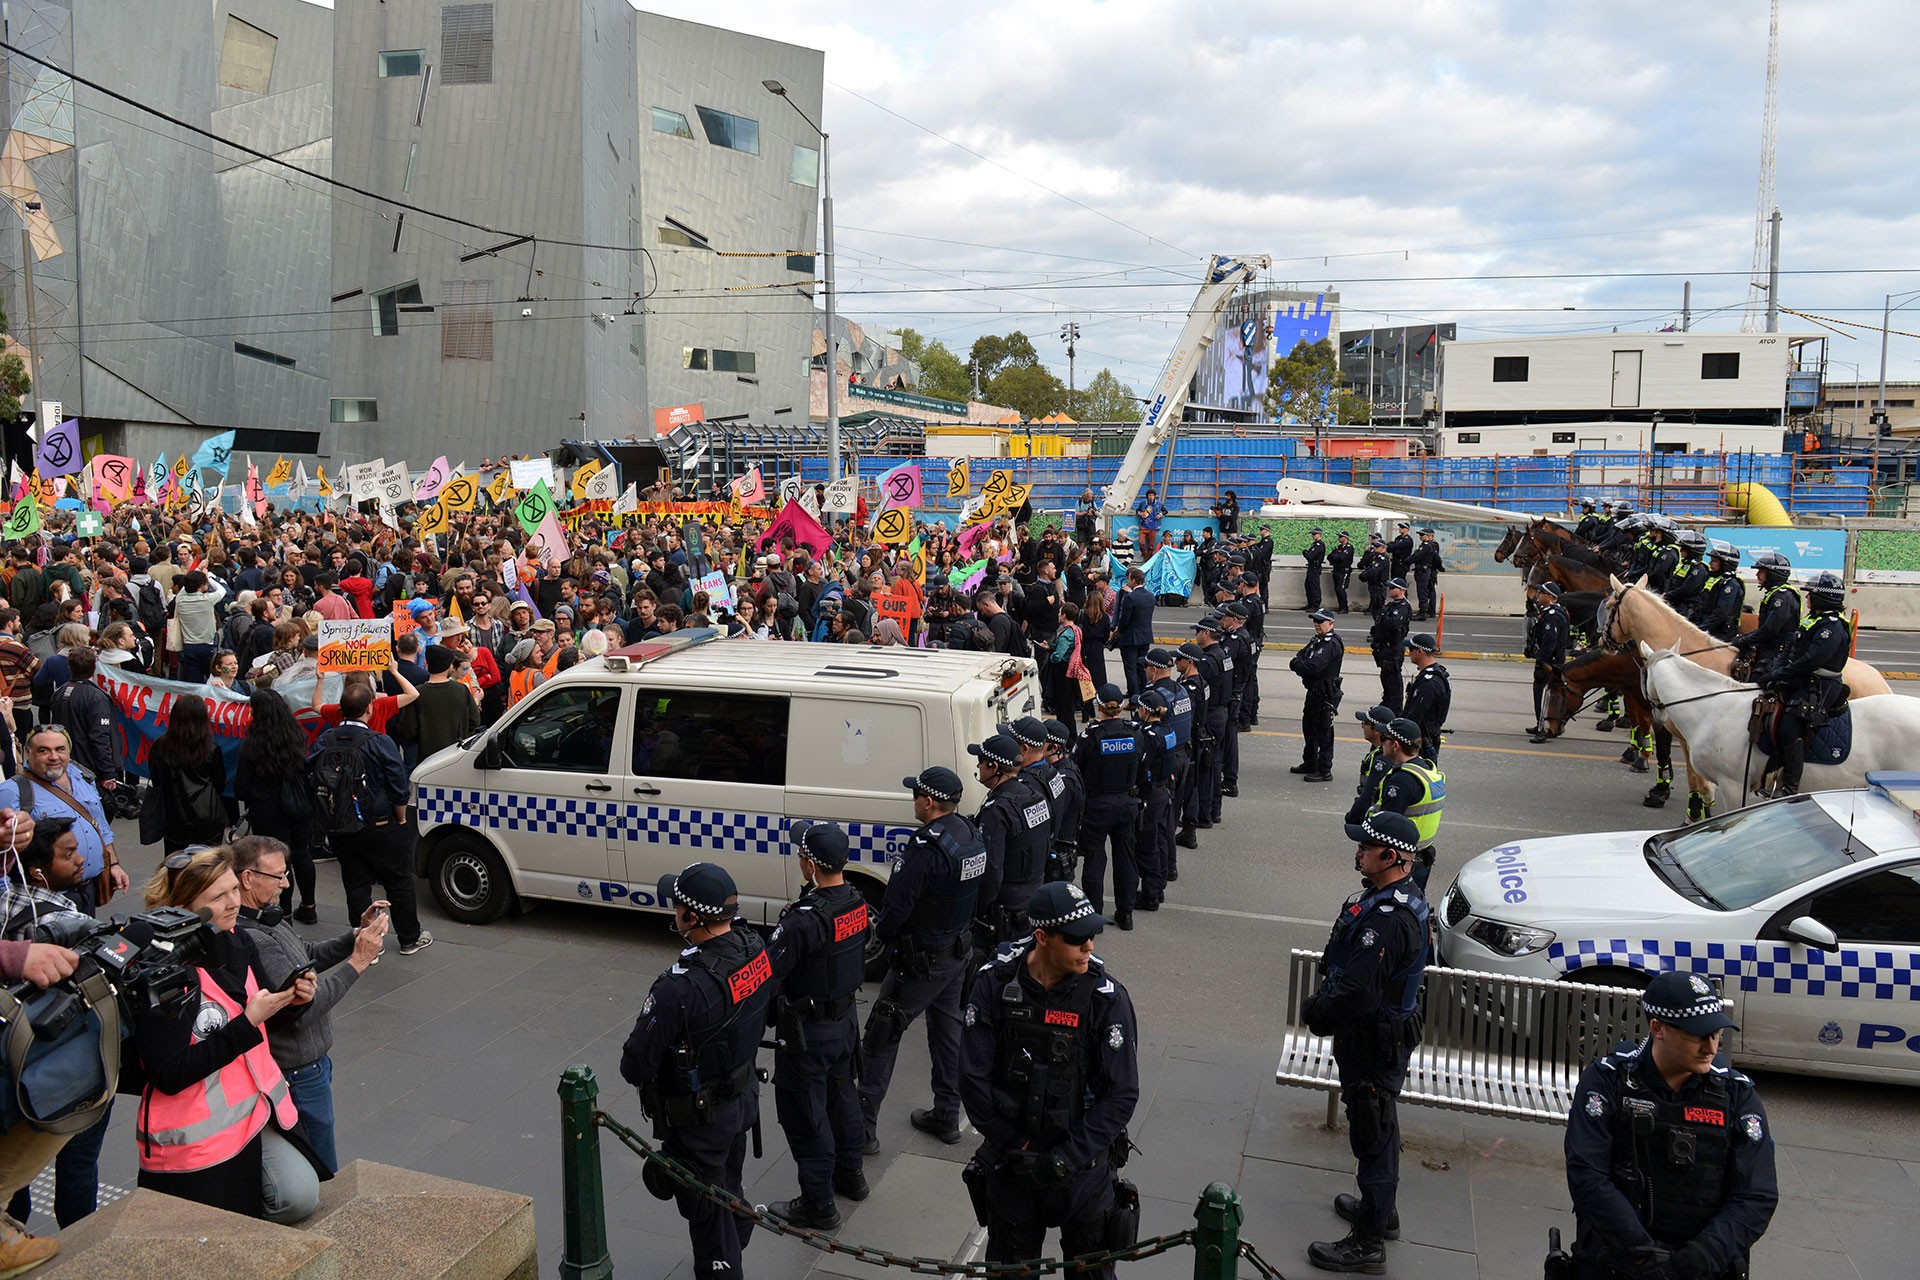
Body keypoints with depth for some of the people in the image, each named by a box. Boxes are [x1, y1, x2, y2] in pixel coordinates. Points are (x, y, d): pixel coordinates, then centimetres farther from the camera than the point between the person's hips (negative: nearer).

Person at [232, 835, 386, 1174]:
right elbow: (301, 1005, -30)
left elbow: (307, 955, 13)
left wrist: (356, 936, -2)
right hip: (297, 1078, -10)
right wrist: (357, 961, -25)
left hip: (309, 1066, 10)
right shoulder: (250, 940, -30)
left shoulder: (268, 917, 1)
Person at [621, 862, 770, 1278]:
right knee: (729, 1186, 30)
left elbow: (635, 1067, -26)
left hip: (698, 1119, -8)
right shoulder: (755, 949, -13)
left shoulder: (682, 986, -37)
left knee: (705, 1211, 15)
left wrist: (635, 1069, -4)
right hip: (744, 1097, 8)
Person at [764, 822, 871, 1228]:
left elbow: (764, 973, -29)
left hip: (807, 1032, -8)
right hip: (846, 1017, 8)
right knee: (841, 1095, 26)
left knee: (805, 1116, 8)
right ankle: (850, 1173, 44)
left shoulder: (805, 920, -32)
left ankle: (818, 1205, 20)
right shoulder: (857, 903, -6)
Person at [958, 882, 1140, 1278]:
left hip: (1081, 1161, -1)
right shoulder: (994, 984, -14)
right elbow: (973, 1077, -9)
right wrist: (1016, 1147, -9)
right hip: (1010, 1158, 1)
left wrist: (1064, 1160, -16)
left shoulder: (1107, 997, -17)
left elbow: (1122, 1095, -14)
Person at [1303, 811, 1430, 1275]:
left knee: (1373, 1136, 2)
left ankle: (1368, 1241, 15)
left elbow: (1358, 991, -31)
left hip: (1374, 1043, -10)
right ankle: (1381, 1208, 44)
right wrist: (1323, 1006, 5)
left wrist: (1317, 1013, -15)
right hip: (1378, 1034, 10)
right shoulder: (1385, 897, 3)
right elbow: (1344, 970, 13)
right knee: (1377, 1128, 25)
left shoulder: (1390, 918, -31)